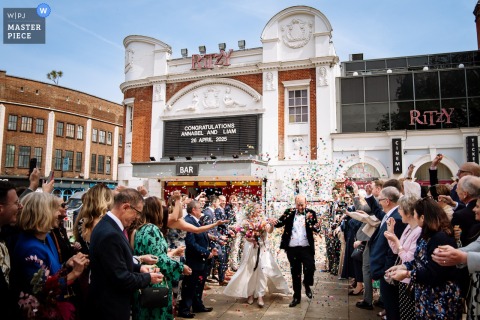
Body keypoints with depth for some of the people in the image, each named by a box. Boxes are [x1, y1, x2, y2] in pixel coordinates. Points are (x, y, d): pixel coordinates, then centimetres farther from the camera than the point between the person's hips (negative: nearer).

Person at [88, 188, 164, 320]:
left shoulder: (108, 225, 2)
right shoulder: (110, 234, -29)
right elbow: (121, 279, -27)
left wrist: (139, 268, 1)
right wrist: (148, 278, -13)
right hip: (110, 306, -9)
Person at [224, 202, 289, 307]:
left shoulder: (264, 221, 0)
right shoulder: (247, 221, -2)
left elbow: (269, 231, -16)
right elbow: (245, 235, 2)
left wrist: (272, 225, -35)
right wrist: (251, 239, -16)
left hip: (263, 248, 0)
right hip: (251, 248, 0)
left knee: (263, 270, -10)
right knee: (250, 270, 7)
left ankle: (260, 296, -6)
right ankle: (250, 294, 22)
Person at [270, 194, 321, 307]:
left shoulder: (311, 213, 0)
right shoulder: (289, 212, 3)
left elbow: (317, 229, -8)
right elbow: (280, 222, -8)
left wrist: (316, 228, -32)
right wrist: (274, 222, -30)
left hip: (306, 248, -1)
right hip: (292, 248, 1)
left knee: (310, 268, -12)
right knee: (295, 273, 11)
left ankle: (307, 285, 22)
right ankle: (297, 297, 26)